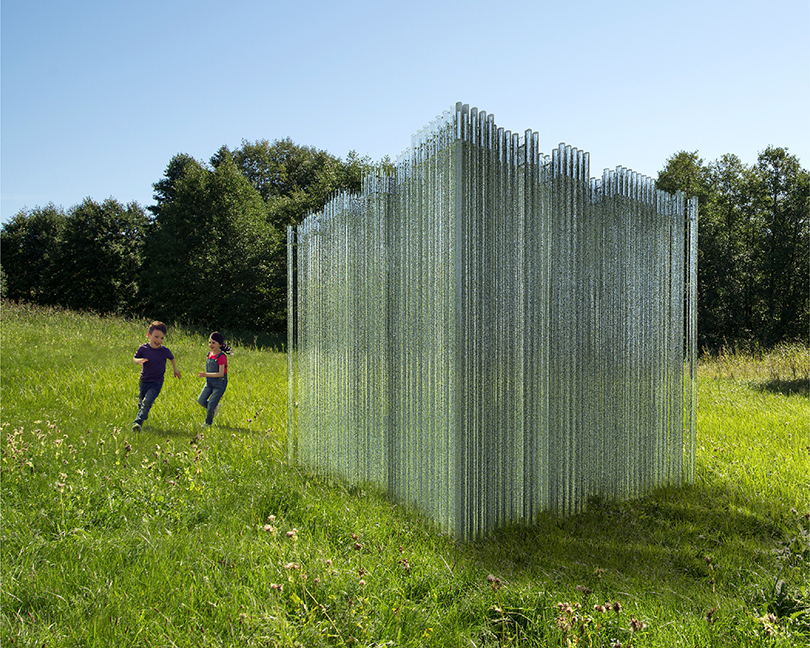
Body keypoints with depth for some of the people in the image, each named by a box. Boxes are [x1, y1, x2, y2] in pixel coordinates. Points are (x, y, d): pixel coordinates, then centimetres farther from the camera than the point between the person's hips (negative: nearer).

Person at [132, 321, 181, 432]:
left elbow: (172, 359, 10)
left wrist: (176, 370, 25)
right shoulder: (143, 348, -8)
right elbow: (134, 358, 4)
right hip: (144, 381, 3)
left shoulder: (165, 351, -11)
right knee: (141, 403, 17)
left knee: (147, 402, -19)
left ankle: (137, 423, -23)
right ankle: (144, 417, 47)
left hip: (156, 383, -3)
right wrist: (139, 361, -20)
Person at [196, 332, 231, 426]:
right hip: (209, 383, 7)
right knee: (201, 400, -3)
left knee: (211, 406, -5)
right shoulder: (209, 354, 3)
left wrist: (206, 375, -32)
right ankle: (215, 408, 23)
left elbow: (221, 373, -28)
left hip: (220, 384, -7)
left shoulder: (221, 357, -21)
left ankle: (208, 423, 18)